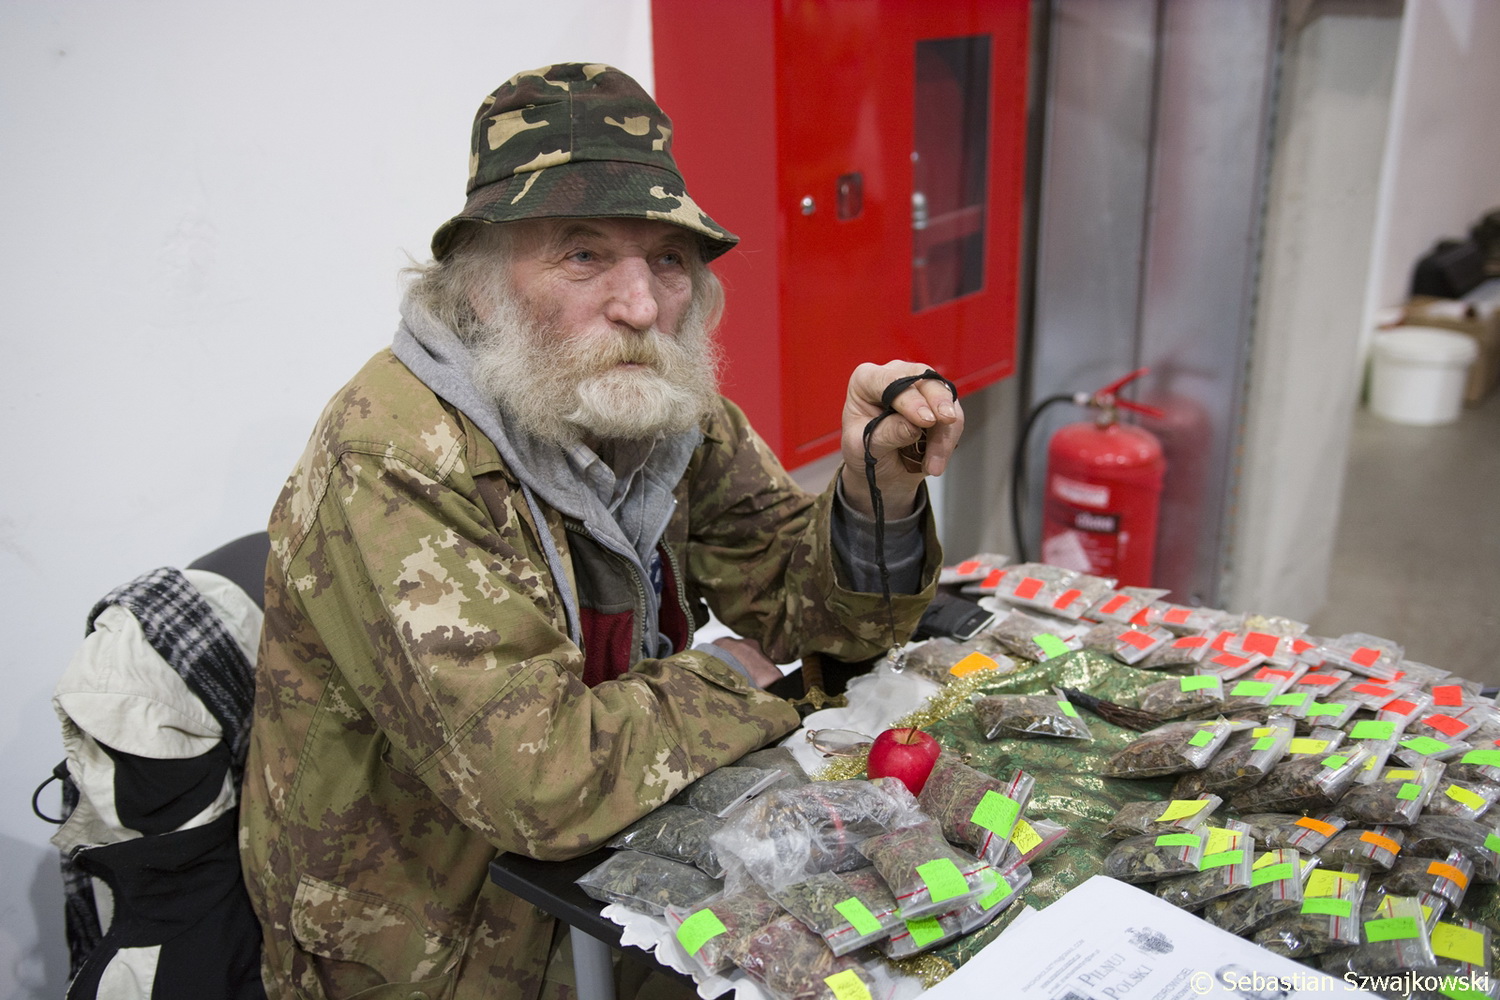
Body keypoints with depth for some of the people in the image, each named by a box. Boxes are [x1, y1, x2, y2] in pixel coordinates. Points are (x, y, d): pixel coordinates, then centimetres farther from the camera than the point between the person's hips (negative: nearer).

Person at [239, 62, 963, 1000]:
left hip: (628, 869, 6)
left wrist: (878, 492, -19)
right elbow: (544, 781, -32)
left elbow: (813, 613, 0)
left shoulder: (669, 404, -4)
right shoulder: (394, 462, -26)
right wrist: (723, 681, -15)